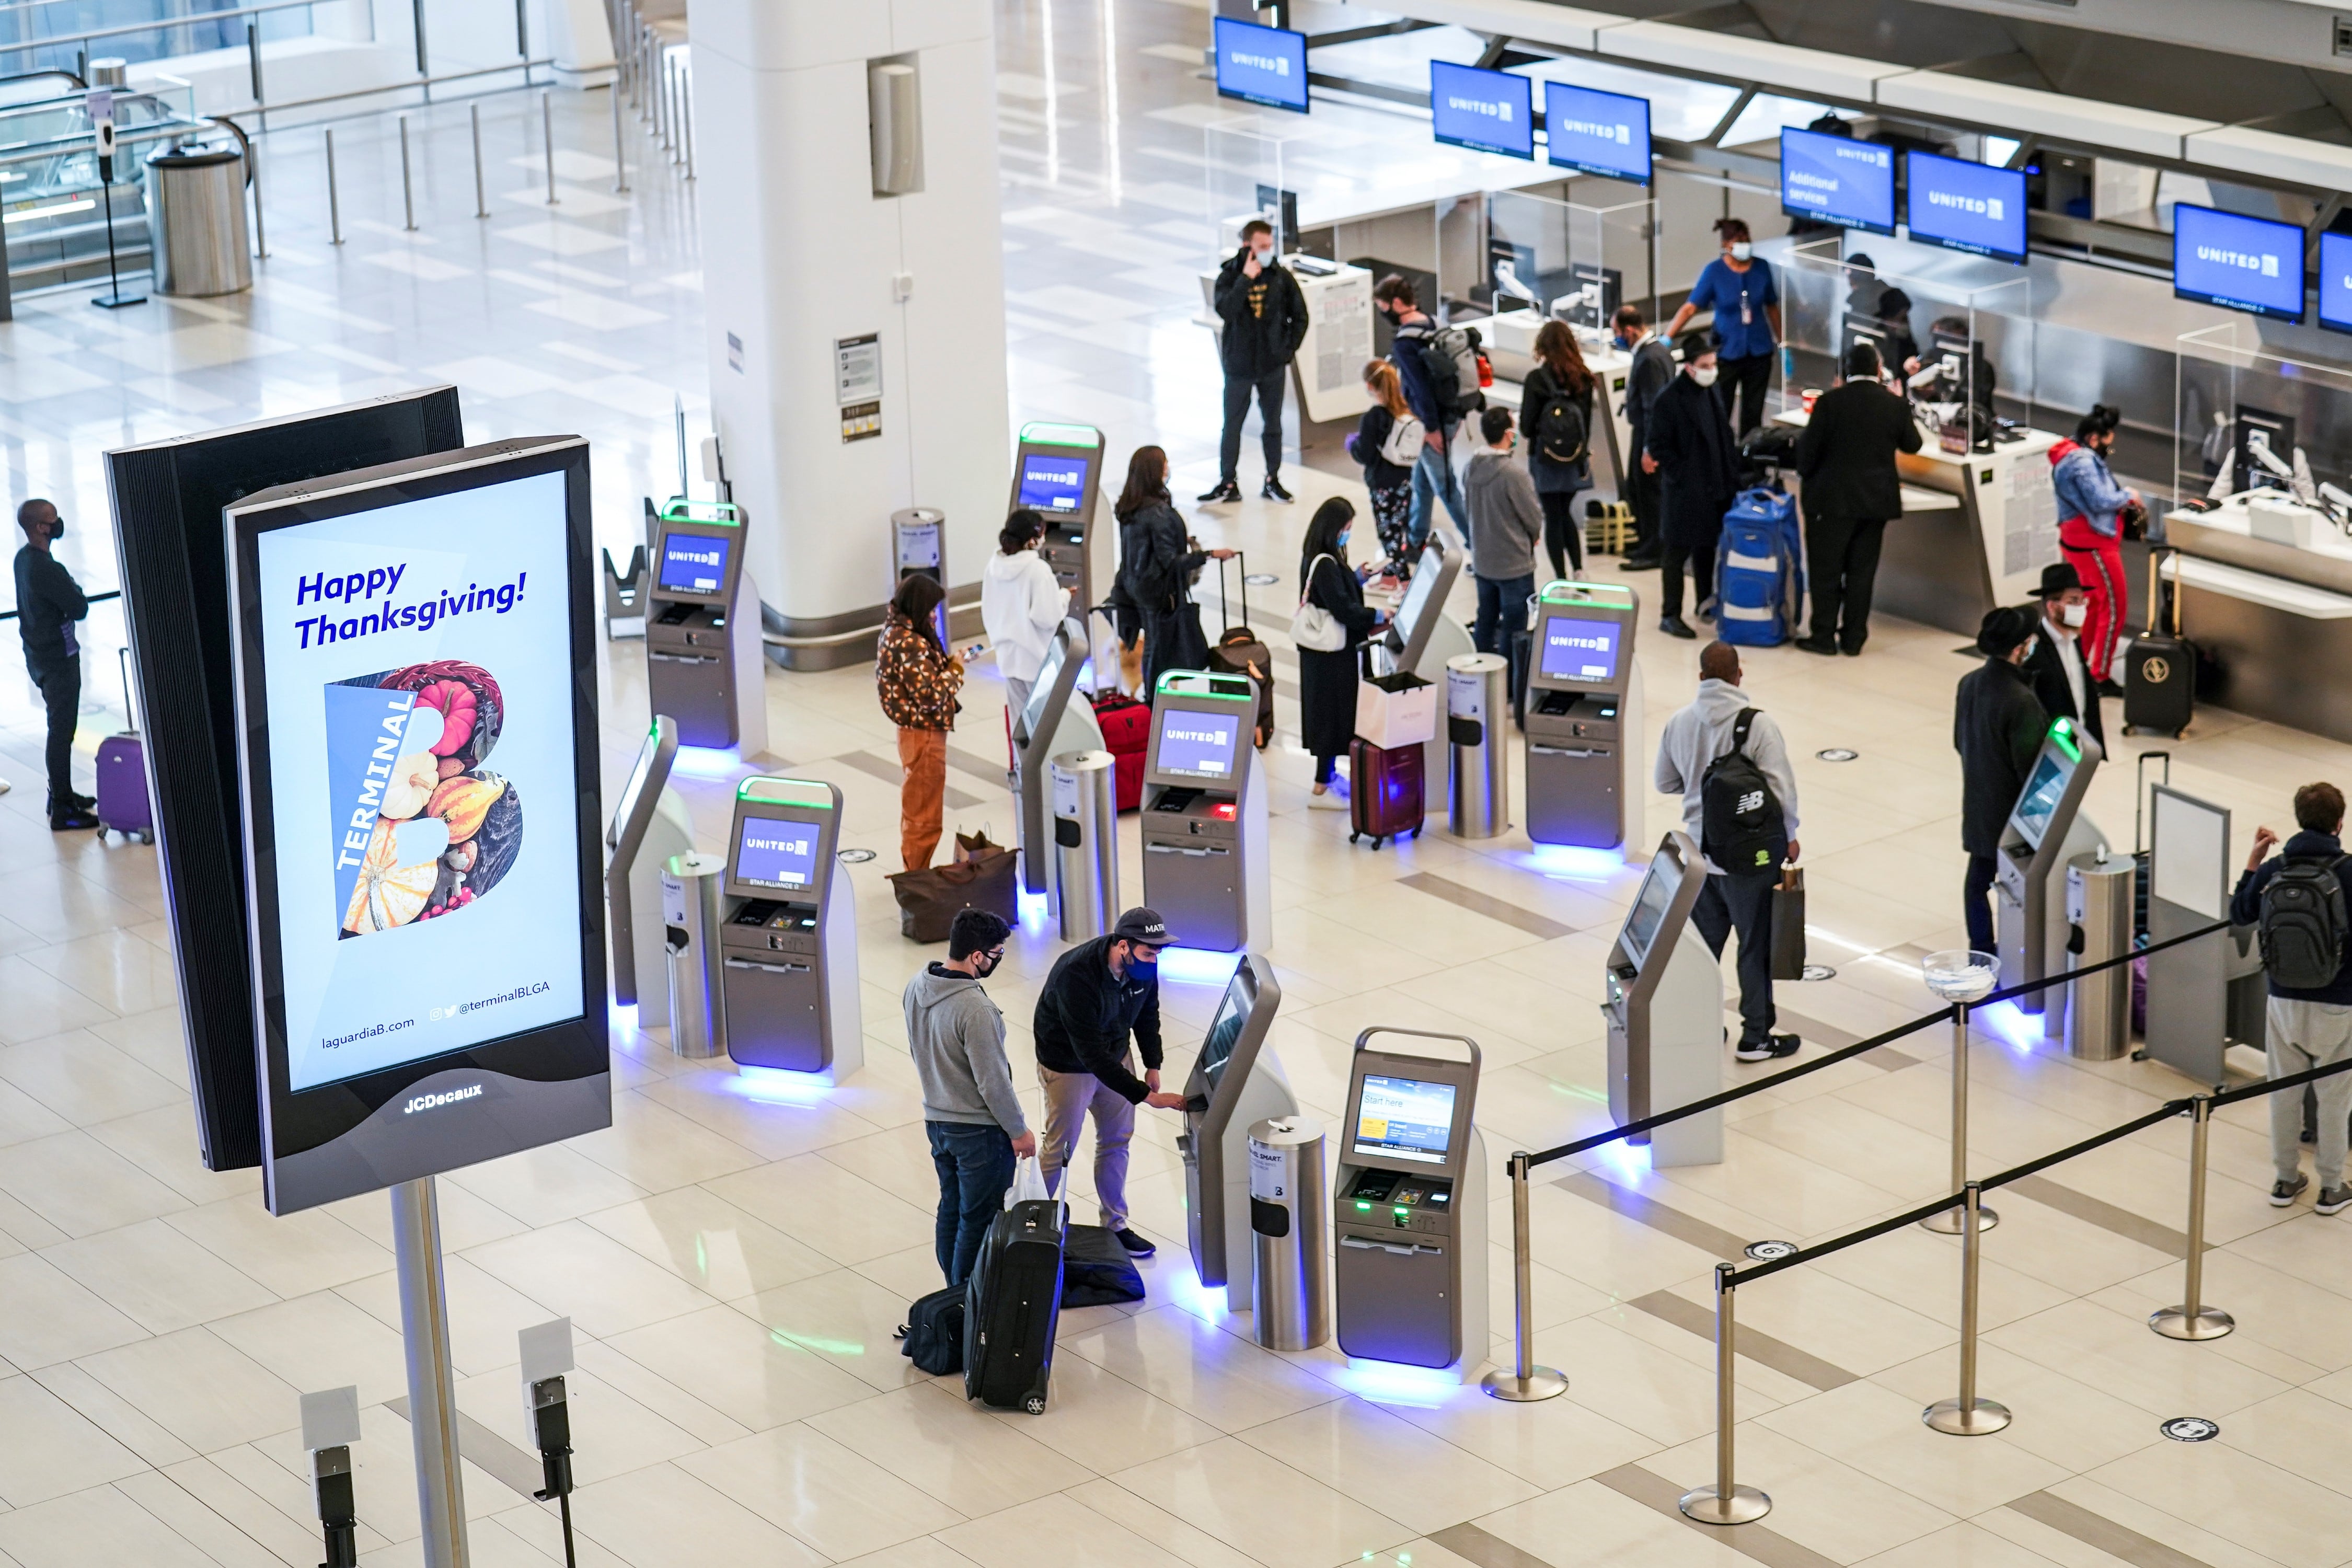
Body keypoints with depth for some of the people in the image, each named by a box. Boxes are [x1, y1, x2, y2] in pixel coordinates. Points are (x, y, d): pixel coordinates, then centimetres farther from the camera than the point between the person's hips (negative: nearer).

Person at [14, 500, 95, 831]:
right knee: (62, 731, -4)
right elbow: (79, 609, -20)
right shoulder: (47, 568, -27)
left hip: (39, 655, 10)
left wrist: (68, 589, 3)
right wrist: (76, 589, -2)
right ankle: (62, 810, 0)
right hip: (58, 659, -10)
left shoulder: (24, 559, 5)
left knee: (60, 727, 22)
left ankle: (61, 794, 33)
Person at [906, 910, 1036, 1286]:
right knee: (979, 1221, 4)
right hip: (979, 1129, -8)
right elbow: (993, 1081, -22)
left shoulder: (916, 987, -3)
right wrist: (1019, 1130, -10)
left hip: (936, 1121, 8)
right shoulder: (976, 1010, -29)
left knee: (951, 1211, 19)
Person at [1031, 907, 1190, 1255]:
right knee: (1060, 1148, 6)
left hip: (1115, 1055, 6)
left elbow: (1148, 1013, 6)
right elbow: (1091, 1054, -38)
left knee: (1117, 1141, 14)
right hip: (1069, 1065, -6)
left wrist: (1152, 1065, 0)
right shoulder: (1076, 975, -40)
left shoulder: (1144, 966, -18)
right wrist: (1146, 1095, -38)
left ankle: (1115, 1225, 29)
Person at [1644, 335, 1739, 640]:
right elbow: (1659, 446, -14)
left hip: (1715, 489, 7)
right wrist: (1684, 476, -17)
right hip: (1683, 491, -7)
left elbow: (1725, 438, 17)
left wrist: (1731, 475, 9)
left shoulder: (1713, 394, 8)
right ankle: (1670, 615, 6)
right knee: (1676, 553, 0)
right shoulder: (1668, 400, -14)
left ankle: (1707, 604, 29)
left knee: (1707, 548, 16)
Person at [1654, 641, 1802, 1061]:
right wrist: (1789, 836, -3)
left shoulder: (1679, 723, -1)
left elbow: (1666, 783, 10)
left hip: (1699, 852, 5)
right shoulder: (1757, 723, -18)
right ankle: (1755, 1037, 12)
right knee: (1756, 946, 6)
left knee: (1703, 943, 17)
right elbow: (1781, 786, -18)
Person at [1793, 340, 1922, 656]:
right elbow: (1912, 444, 10)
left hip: (1832, 499, -3)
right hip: (1877, 500, 3)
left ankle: (1824, 636, 8)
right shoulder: (1895, 405, -4)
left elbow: (1808, 448, -8)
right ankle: (1853, 638, 14)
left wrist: (1806, 476, 12)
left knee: (1826, 571, 6)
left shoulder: (1830, 402, -12)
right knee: (1862, 571, 11)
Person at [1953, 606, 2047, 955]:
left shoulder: (1969, 683, -3)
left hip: (1978, 803, 7)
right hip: (2011, 808, -7)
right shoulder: (2021, 700, -27)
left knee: (1978, 878, 16)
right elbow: (2029, 766, -22)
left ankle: (1981, 950, 27)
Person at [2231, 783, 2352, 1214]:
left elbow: (2239, 916, 10)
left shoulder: (2273, 870, -6)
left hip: (2285, 1001, 3)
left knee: (2284, 1093, 16)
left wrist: (2253, 862, 14)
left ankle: (2286, 1179, 26)